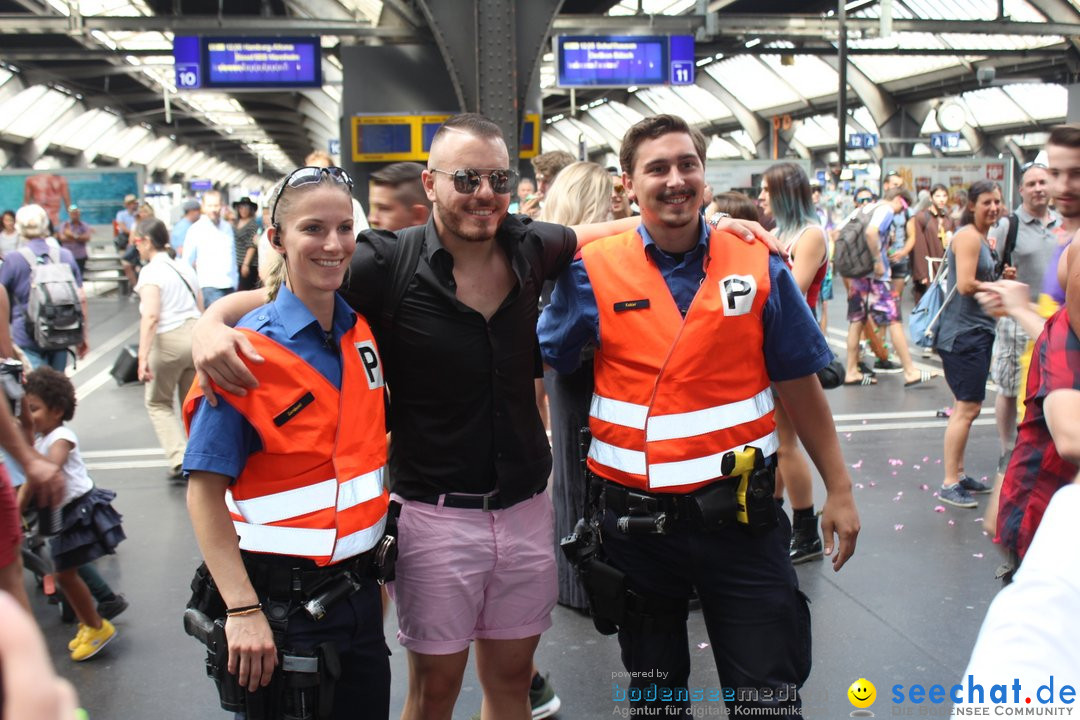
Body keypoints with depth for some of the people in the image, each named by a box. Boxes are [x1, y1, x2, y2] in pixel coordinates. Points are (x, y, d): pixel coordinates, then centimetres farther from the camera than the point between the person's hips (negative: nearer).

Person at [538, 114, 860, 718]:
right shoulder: (593, 273, -5)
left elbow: (801, 387, 3)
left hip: (740, 513, 0)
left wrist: (839, 491, 5)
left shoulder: (759, 268, -2)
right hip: (636, 515, 1)